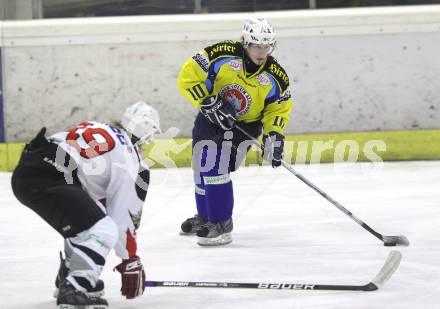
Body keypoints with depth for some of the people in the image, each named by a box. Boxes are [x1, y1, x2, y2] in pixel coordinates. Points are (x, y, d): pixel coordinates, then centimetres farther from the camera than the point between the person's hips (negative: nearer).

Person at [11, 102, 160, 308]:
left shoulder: (100, 129, 25)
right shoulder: (127, 157, 0)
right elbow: (122, 215, 0)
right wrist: (131, 263, 9)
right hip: (44, 180, -10)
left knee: (84, 222, 29)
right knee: (103, 231, -12)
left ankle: (66, 280, 35)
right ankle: (73, 290, -22)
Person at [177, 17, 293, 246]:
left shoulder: (275, 77, -16)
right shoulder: (222, 55, -23)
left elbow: (279, 108, -2)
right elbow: (188, 77, -19)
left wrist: (274, 135, -16)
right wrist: (210, 103, -25)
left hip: (244, 125, -2)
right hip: (210, 118, 2)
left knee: (215, 169, -21)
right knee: (202, 168, 13)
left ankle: (221, 225, -15)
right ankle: (205, 217, 38)